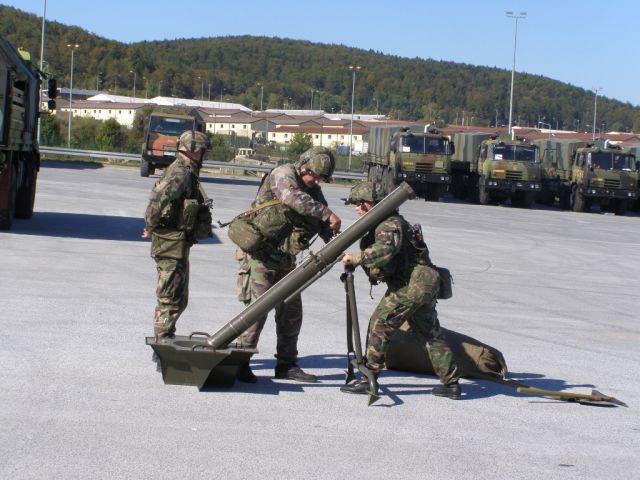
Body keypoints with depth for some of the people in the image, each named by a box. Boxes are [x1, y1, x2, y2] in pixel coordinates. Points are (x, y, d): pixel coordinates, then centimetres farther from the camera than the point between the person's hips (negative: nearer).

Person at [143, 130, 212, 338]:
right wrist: (151, 226, -17)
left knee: (179, 299, 17)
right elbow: (157, 197, -29)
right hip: (172, 243, -10)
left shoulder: (185, 173, 15)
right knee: (170, 299, -5)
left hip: (179, 244, 10)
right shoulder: (180, 173, -17)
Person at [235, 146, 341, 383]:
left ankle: (287, 364, 17)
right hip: (261, 253, -8)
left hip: (285, 257, 8)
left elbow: (322, 222, 9)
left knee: (291, 310, 8)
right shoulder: (283, 174, -12)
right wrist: (327, 214, -35)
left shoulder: (313, 190, 11)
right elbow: (292, 198, -34)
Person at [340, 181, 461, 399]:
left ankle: (368, 378, -3)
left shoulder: (390, 223, -14)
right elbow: (375, 251, 19)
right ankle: (451, 383, 18)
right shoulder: (381, 223, 20)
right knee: (430, 334, 15)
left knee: (379, 325, -5)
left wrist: (356, 258, -30)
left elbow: (385, 249, -32)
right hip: (425, 283, 11)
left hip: (410, 284, -11)